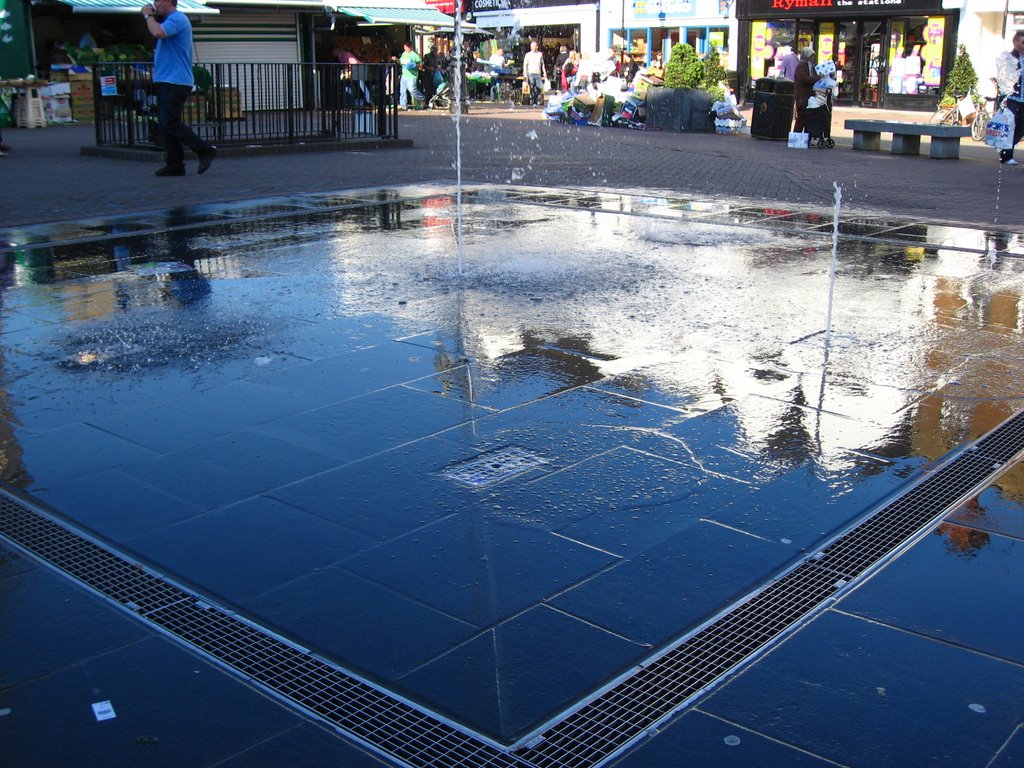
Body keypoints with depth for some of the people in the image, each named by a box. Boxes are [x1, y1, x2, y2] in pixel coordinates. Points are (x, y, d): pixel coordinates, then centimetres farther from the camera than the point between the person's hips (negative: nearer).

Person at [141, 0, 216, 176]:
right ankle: (174, 165, 10)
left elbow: (158, 32, -26)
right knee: (165, 125, 8)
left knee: (169, 124, -15)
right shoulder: (173, 20, 22)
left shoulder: (177, 19, -11)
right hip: (166, 81, 10)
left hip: (175, 82, -10)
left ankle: (205, 150, -10)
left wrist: (148, 15, -13)